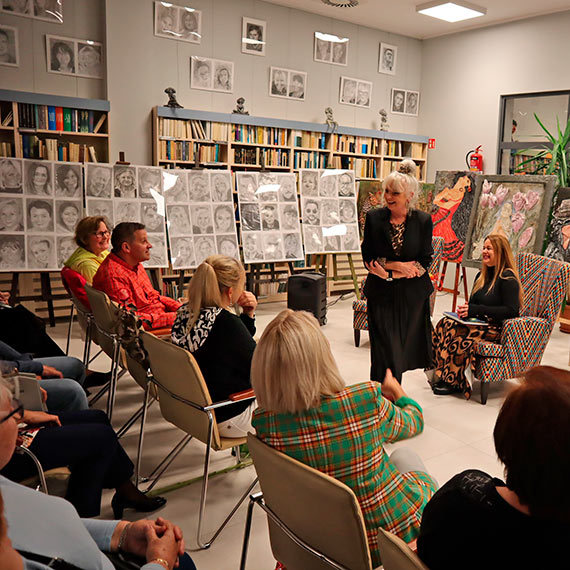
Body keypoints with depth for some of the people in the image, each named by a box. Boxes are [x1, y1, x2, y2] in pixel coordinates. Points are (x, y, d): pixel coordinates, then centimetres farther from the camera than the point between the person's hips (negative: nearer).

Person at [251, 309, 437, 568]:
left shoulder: (264, 424, -22)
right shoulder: (367, 401, -30)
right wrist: (397, 391, 18)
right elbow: (413, 423, -5)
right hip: (397, 529, -2)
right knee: (405, 456, 29)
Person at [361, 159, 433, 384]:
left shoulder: (423, 220, -3)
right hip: (381, 295, -1)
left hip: (412, 294, 1)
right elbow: (368, 258, -2)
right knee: (385, 351, -3)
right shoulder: (374, 217, -4)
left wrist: (390, 273, -12)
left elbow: (425, 261, -3)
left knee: (403, 348, 11)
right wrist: (398, 265, -13)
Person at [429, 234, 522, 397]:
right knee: (445, 324, -20)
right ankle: (441, 373, -24)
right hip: (478, 323, 8)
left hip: (496, 327, -8)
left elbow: (512, 310, -19)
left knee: (461, 339, -32)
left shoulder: (508, 278, -10)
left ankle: (453, 382, -19)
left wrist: (476, 310, -22)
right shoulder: (482, 275, 18)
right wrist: (465, 310, -3)